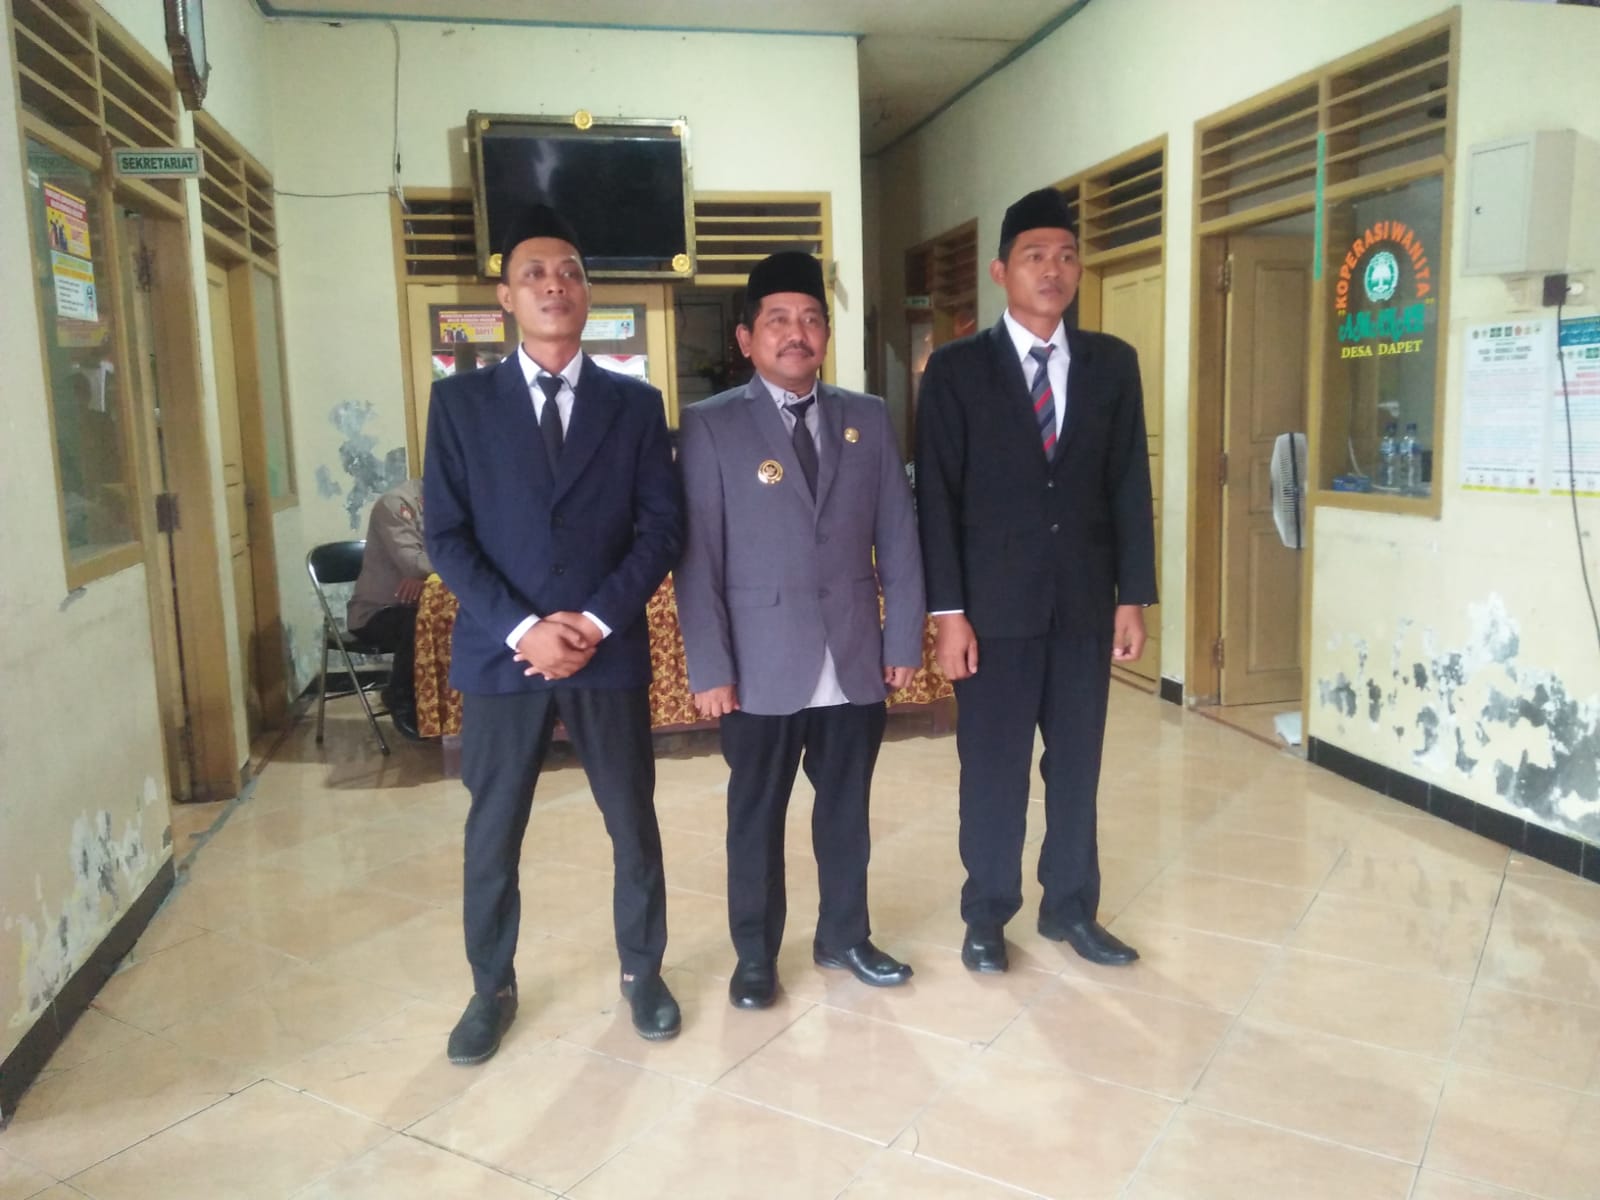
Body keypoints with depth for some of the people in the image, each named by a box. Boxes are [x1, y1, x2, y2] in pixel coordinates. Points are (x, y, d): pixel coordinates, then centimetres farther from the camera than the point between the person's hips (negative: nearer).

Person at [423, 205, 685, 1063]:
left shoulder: (635, 404, 4)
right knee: (491, 835, 11)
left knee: (633, 824, 11)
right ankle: (492, 990, 31)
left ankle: (642, 972, 32)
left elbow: (663, 525, -1)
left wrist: (597, 620, -13)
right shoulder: (460, 401, 2)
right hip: (500, 652, 0)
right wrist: (522, 629, -14)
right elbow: (446, 535, -3)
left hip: (610, 649, 1)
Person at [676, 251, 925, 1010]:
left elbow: (898, 539, 7)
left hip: (855, 660, 3)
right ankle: (755, 954, 28)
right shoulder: (711, 426, -3)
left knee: (846, 809, 15)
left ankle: (844, 936, 34)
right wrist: (709, 667, -10)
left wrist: (904, 639, 3)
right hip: (762, 665, -3)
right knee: (756, 816, 11)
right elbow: (697, 556, -6)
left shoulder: (867, 419, 7)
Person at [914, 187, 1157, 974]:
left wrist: (1133, 597, 2)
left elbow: (1130, 487, 6)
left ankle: (1070, 906, 29)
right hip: (996, 604, -3)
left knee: (1076, 763, 12)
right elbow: (937, 497, -6)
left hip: (1085, 602, 3)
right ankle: (987, 915, 24)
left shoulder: (1113, 364, 7)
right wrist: (948, 612, -11)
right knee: (993, 768, 7)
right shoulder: (956, 369, -3)